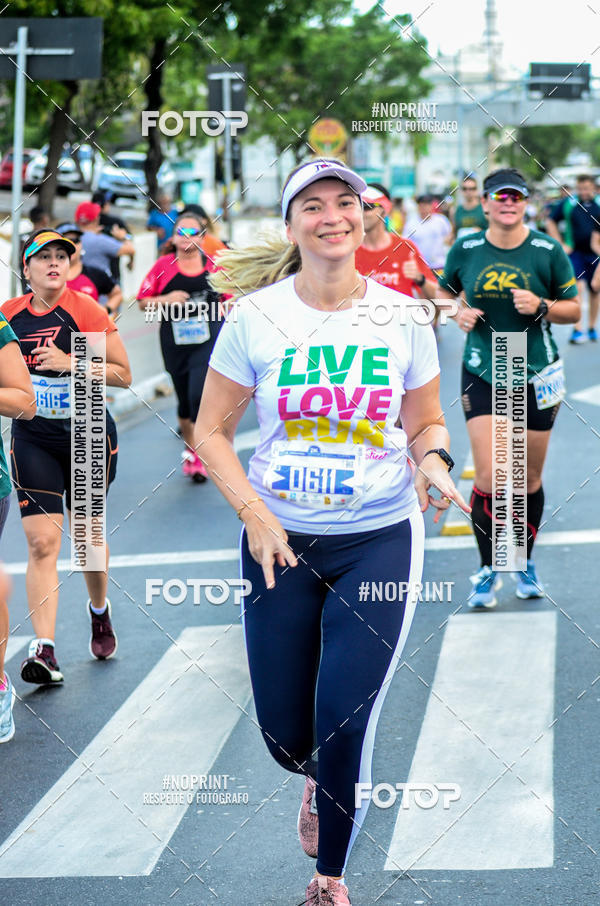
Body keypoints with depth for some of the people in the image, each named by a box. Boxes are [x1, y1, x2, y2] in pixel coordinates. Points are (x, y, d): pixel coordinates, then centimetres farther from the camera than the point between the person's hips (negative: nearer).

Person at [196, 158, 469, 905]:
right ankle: (318, 780, 47)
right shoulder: (255, 316, -5)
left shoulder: (401, 317, -2)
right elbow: (212, 431, 0)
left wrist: (431, 459, -13)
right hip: (280, 539, 1)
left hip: (379, 540, 0)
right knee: (284, 732, 7)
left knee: (344, 725, -7)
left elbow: (427, 423, 10)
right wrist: (253, 514, -13)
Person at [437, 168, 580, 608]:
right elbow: (445, 292, 15)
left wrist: (541, 306, -18)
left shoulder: (548, 250, -5)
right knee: (489, 478, -10)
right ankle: (488, 570, 7)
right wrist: (458, 313, -6)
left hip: (536, 375, 0)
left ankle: (526, 562, 30)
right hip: (482, 374, 0)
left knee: (529, 480, 9)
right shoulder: (465, 250, -2)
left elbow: (574, 309, 1)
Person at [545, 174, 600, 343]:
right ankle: (578, 329, -15)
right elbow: (550, 222, 8)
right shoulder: (567, 203, -1)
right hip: (575, 253, -2)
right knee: (576, 288, -15)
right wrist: (561, 245, 1)